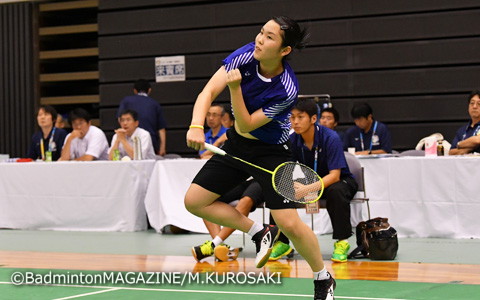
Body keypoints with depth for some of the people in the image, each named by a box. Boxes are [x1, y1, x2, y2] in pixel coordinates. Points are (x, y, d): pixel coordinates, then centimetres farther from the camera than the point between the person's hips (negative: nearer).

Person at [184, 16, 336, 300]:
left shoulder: (286, 90, -29)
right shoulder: (246, 55, -17)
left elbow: (246, 126, -25)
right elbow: (208, 92, -19)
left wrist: (235, 87, -38)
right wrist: (196, 126, -37)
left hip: (271, 151, -6)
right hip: (236, 145, 6)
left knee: (289, 223, -16)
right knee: (194, 201, 0)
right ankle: (261, 233, 15)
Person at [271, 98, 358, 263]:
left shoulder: (330, 138, -26)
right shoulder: (292, 140, -12)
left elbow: (334, 175, -31)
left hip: (340, 181, -4)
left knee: (336, 191, -39)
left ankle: (342, 242, -23)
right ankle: (281, 242, -4)